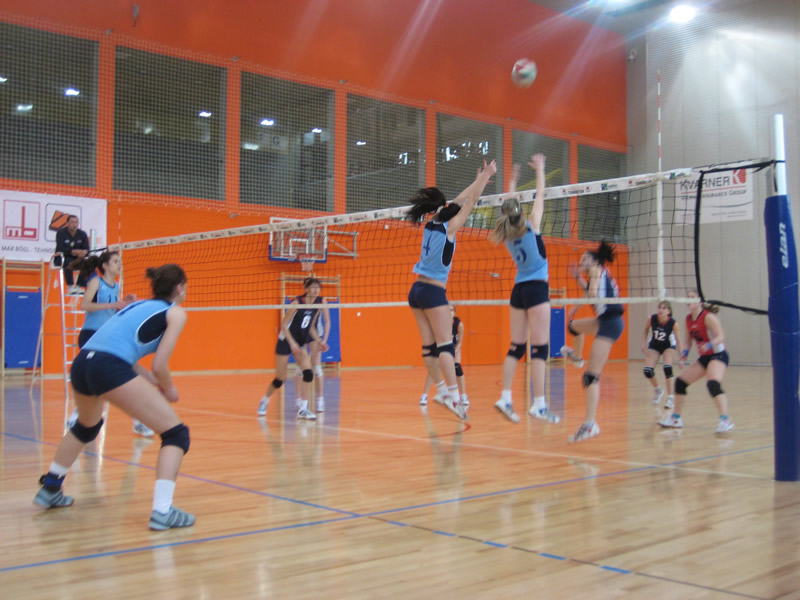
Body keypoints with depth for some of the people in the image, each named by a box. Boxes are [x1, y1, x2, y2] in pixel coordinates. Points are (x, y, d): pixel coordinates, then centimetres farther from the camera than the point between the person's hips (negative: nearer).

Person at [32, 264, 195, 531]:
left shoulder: (140, 305, 29)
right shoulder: (175, 312, 8)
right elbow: (160, 365, -1)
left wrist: (154, 381, 25)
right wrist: (168, 389, 17)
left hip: (81, 362, 8)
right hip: (110, 368, -8)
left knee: (87, 426, 38)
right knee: (176, 433, 0)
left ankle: (49, 489, 49)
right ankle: (162, 511, -12)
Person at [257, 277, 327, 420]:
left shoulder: (317, 304, -1)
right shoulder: (297, 303, -19)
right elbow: (284, 324, -16)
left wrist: (319, 341, -1)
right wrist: (292, 343, -24)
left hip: (300, 343, 5)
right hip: (285, 340, -5)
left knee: (308, 373, -16)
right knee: (280, 379, 1)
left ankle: (302, 409, -11)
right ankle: (264, 401, 29)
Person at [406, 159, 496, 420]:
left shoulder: (431, 225, 9)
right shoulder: (448, 227, -8)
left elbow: (456, 202, 19)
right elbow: (470, 203, -2)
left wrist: (479, 179, 25)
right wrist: (486, 176, 8)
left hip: (416, 290, 8)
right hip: (434, 292, -8)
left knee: (429, 345, 8)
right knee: (445, 344, -11)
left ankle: (441, 388, 13)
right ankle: (453, 393, -17)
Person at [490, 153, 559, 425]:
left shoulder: (507, 234, 5)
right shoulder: (531, 227, -9)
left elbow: (509, 206, 23)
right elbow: (540, 196, 1)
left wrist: (512, 180, 33)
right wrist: (540, 169, 14)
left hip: (518, 290, 6)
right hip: (536, 289, -6)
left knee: (516, 346, 7)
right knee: (540, 347, -8)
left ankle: (505, 398, 1)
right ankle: (539, 403, -12)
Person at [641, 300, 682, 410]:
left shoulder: (673, 323, -29)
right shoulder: (652, 318, -25)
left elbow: (678, 341, -19)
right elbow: (646, 328, -2)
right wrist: (644, 342, -6)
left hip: (669, 346, -2)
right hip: (654, 346, 3)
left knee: (667, 368, -24)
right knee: (647, 371, -10)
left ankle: (671, 398, -12)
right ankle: (658, 390, 22)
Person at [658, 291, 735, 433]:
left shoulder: (708, 317, -16)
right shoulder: (689, 319, 5)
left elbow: (721, 337, -23)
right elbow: (689, 340, 15)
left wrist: (709, 345, -40)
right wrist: (685, 352, -3)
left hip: (718, 355, -8)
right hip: (704, 358, 8)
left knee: (713, 384, -32)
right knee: (680, 382, 8)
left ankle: (725, 420, -35)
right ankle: (676, 418, 22)